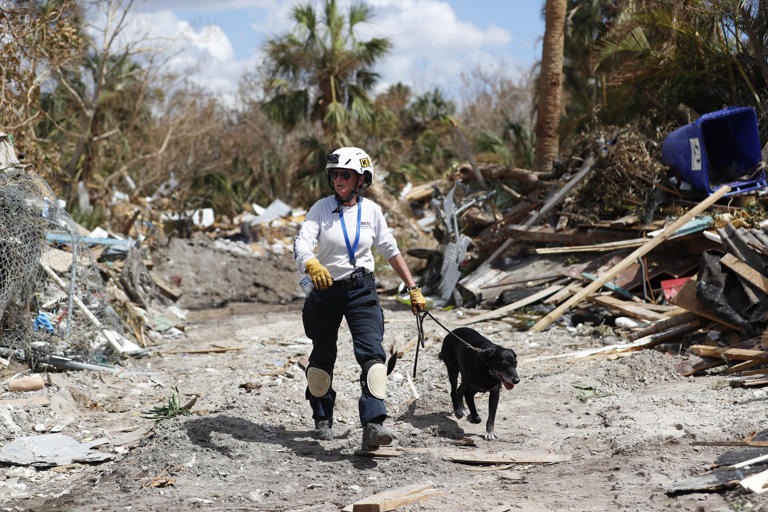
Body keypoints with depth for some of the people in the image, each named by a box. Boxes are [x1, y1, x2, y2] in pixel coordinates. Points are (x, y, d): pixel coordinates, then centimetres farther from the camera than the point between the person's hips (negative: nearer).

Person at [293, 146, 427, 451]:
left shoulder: (371, 211, 0)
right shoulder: (321, 209, -6)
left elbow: (391, 252, 10)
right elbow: (302, 243, -21)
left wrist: (413, 288, 10)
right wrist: (312, 265, -43)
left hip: (362, 291, 0)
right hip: (326, 289, 0)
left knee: (372, 352, -17)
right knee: (323, 357, 13)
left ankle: (373, 426, -26)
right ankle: (323, 419, 34)